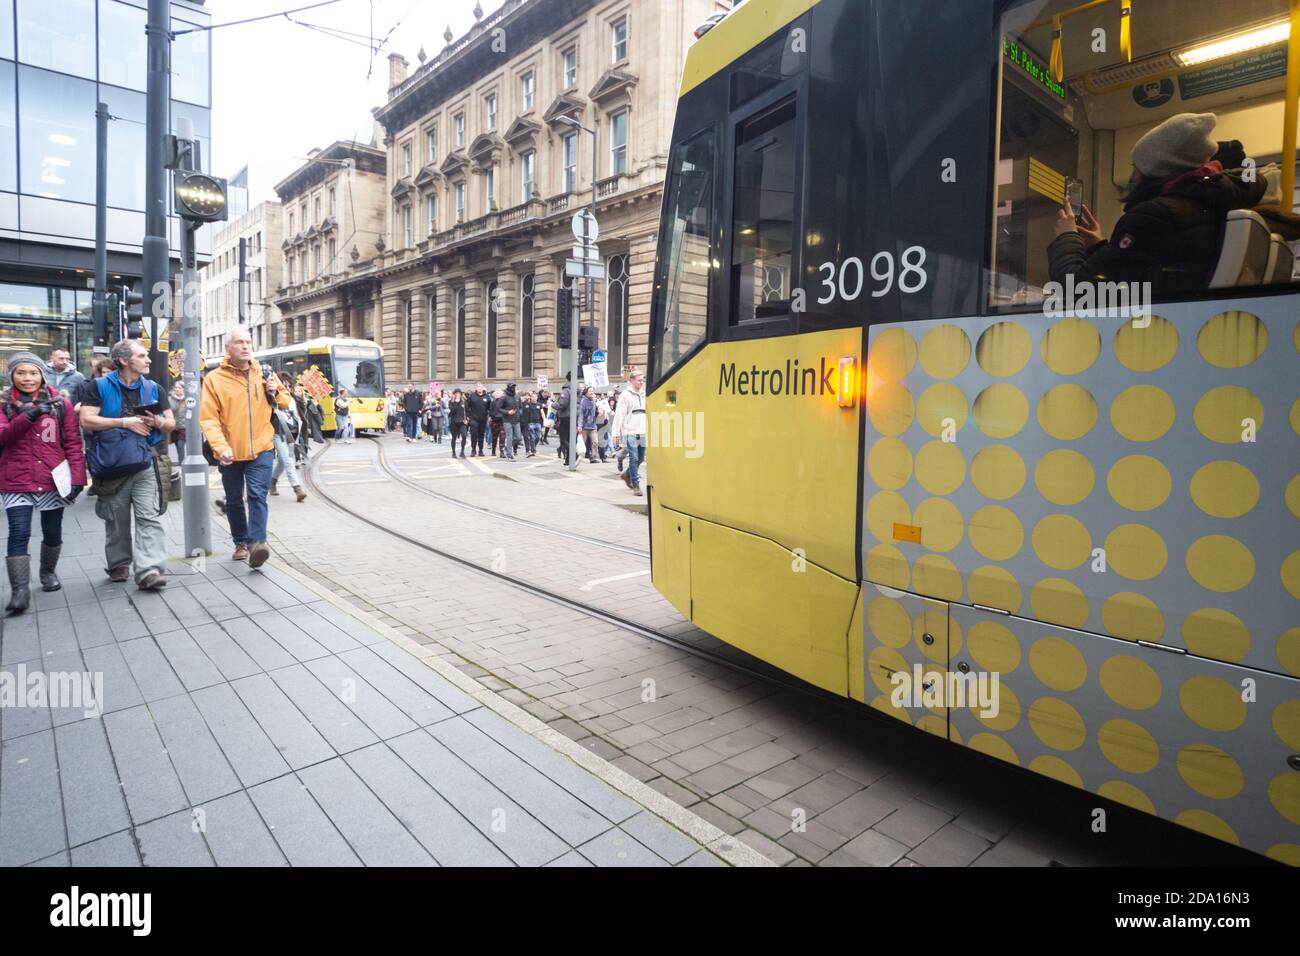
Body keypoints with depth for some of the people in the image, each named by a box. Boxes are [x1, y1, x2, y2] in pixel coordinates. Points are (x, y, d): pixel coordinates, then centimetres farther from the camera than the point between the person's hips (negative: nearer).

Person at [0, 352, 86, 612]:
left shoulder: (61, 403, 2)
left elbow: (73, 443, 0)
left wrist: (77, 477, -6)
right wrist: (28, 416, -26)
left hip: (53, 479, 1)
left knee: (52, 532, 12)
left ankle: (48, 572, 35)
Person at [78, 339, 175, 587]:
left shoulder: (153, 389, 10)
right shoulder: (98, 387, -1)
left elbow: (171, 423, 13)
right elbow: (87, 420, -10)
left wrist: (159, 422, -10)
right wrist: (125, 422, -15)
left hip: (145, 465, 2)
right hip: (112, 466, -1)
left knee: (149, 518, -9)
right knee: (116, 521, 11)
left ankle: (149, 571, -13)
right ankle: (119, 565, 27)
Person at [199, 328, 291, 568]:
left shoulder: (263, 373, 4)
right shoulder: (214, 378, -4)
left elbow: (285, 403, 15)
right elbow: (208, 419, -9)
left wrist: (275, 392, -8)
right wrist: (220, 447, -22)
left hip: (261, 450, 0)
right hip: (230, 453, 0)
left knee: (257, 496, -13)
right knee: (234, 501, 13)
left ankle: (256, 543, -16)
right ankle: (241, 543, 28)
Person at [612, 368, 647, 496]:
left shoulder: (644, 394, 13)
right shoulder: (625, 395, -3)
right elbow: (619, 415, -6)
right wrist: (616, 433, -11)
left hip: (643, 432, 6)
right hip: (630, 432, -6)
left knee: (641, 458, 11)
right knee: (634, 458, -5)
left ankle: (627, 475, 34)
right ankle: (636, 485, 3)